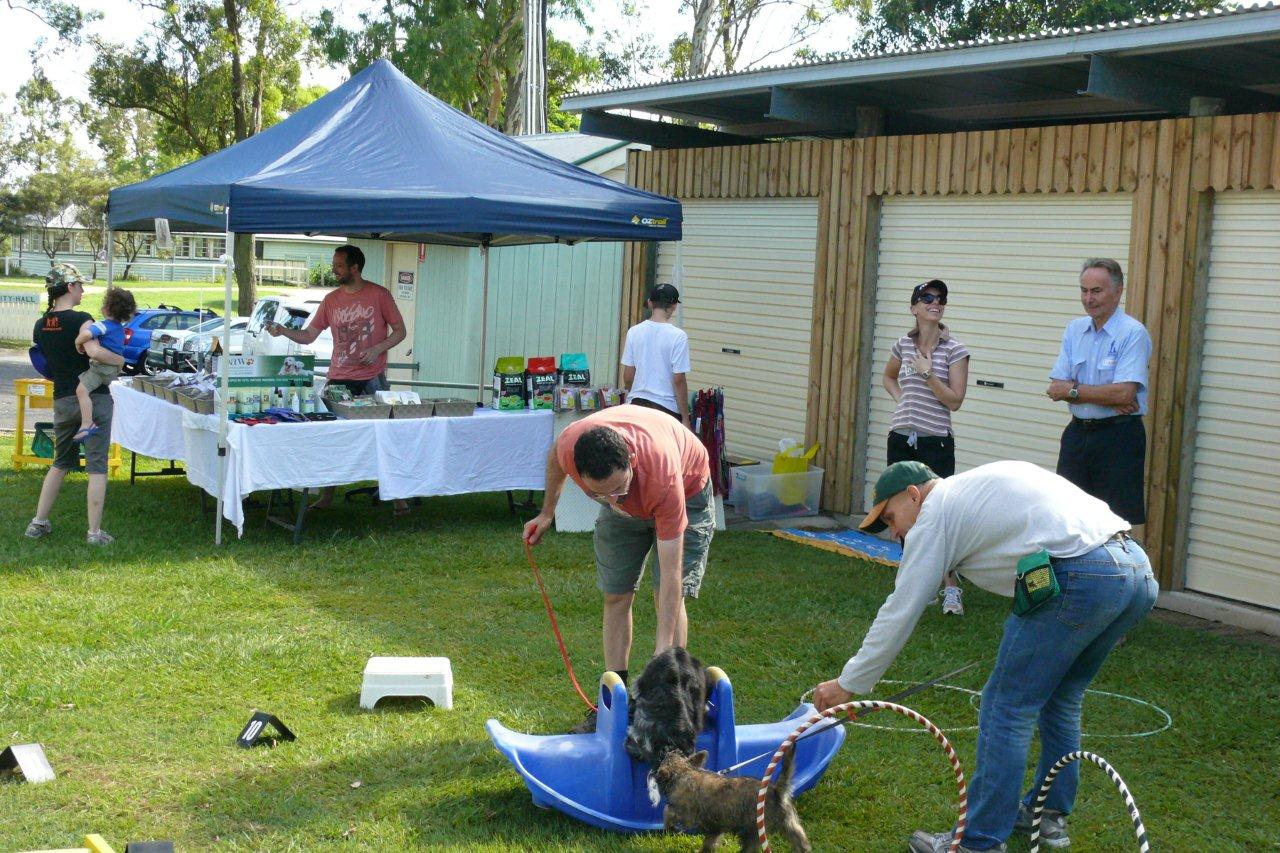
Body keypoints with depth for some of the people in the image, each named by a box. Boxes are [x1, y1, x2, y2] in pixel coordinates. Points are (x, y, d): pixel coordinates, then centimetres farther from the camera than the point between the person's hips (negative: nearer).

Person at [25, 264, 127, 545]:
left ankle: (38, 523, 22)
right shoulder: (80, 320, -14)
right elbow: (94, 351, -31)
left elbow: (45, 365, 15)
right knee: (97, 466, -1)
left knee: (60, 463, 21)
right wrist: (119, 359, -15)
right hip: (94, 399, -6)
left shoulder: (40, 327, 7)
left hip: (62, 402, 6)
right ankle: (94, 532, -2)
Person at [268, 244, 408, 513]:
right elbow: (309, 335, 11)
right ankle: (326, 496, 14)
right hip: (338, 380, 4)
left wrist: (377, 349, -13)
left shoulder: (379, 295, -1)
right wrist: (283, 331, -5)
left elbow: (400, 331, 1)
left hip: (371, 379, -4)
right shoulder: (331, 300, 10)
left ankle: (397, 496, 6)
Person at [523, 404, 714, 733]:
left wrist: (663, 650, -44)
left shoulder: (664, 473, -46)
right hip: (626, 507, 4)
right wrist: (547, 514, 7)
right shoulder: (568, 446, -37)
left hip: (687, 492, -4)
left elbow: (670, 573, -43)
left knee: (670, 596, -12)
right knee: (616, 596, 3)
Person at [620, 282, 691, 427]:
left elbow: (627, 375, 3)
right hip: (666, 407, -4)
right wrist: (685, 418, -6)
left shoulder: (634, 332, 0)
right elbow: (679, 380, -12)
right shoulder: (678, 336, -11)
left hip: (636, 404, 4)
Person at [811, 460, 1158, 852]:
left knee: (1007, 706, 2)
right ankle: (1049, 815, 36)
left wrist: (848, 683, 14)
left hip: (1079, 580, -9)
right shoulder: (980, 485, 30)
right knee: (1060, 696, 25)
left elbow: (899, 612, 7)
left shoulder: (936, 513, 7)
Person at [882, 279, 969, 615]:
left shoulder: (954, 350, -5)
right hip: (902, 439, 5)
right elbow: (888, 377, 27)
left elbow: (955, 401, -10)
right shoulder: (904, 344, 7)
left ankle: (951, 590, -4)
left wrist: (927, 373, -18)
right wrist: (901, 399, 10)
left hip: (936, 441, -5)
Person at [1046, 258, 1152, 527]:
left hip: (1118, 437, -6)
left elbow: (1124, 393, -20)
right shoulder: (1074, 330, 9)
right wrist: (1106, 398, -13)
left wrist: (1073, 390, -8)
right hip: (1077, 432, 6)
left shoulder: (1133, 333, -10)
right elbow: (1056, 388, 1)